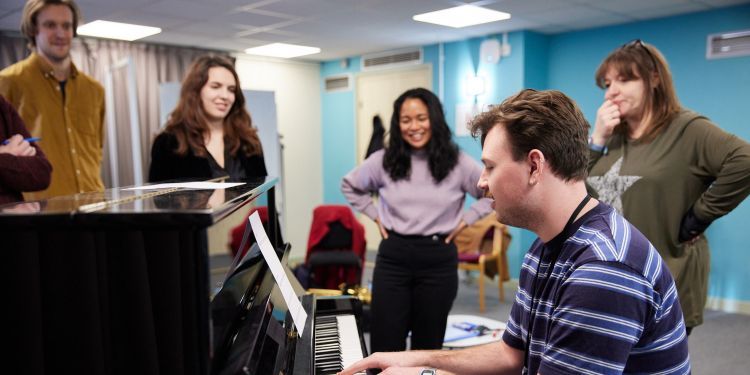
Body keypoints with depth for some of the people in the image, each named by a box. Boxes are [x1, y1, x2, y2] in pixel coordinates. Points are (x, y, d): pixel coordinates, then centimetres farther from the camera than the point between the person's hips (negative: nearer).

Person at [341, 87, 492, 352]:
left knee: (428, 343, 12)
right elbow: (350, 186, 16)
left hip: (438, 260, 0)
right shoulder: (383, 161, -1)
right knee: (385, 344, 1)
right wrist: (375, 215, 7)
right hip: (393, 258, 1)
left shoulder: (457, 163, -5)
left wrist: (467, 219, -2)